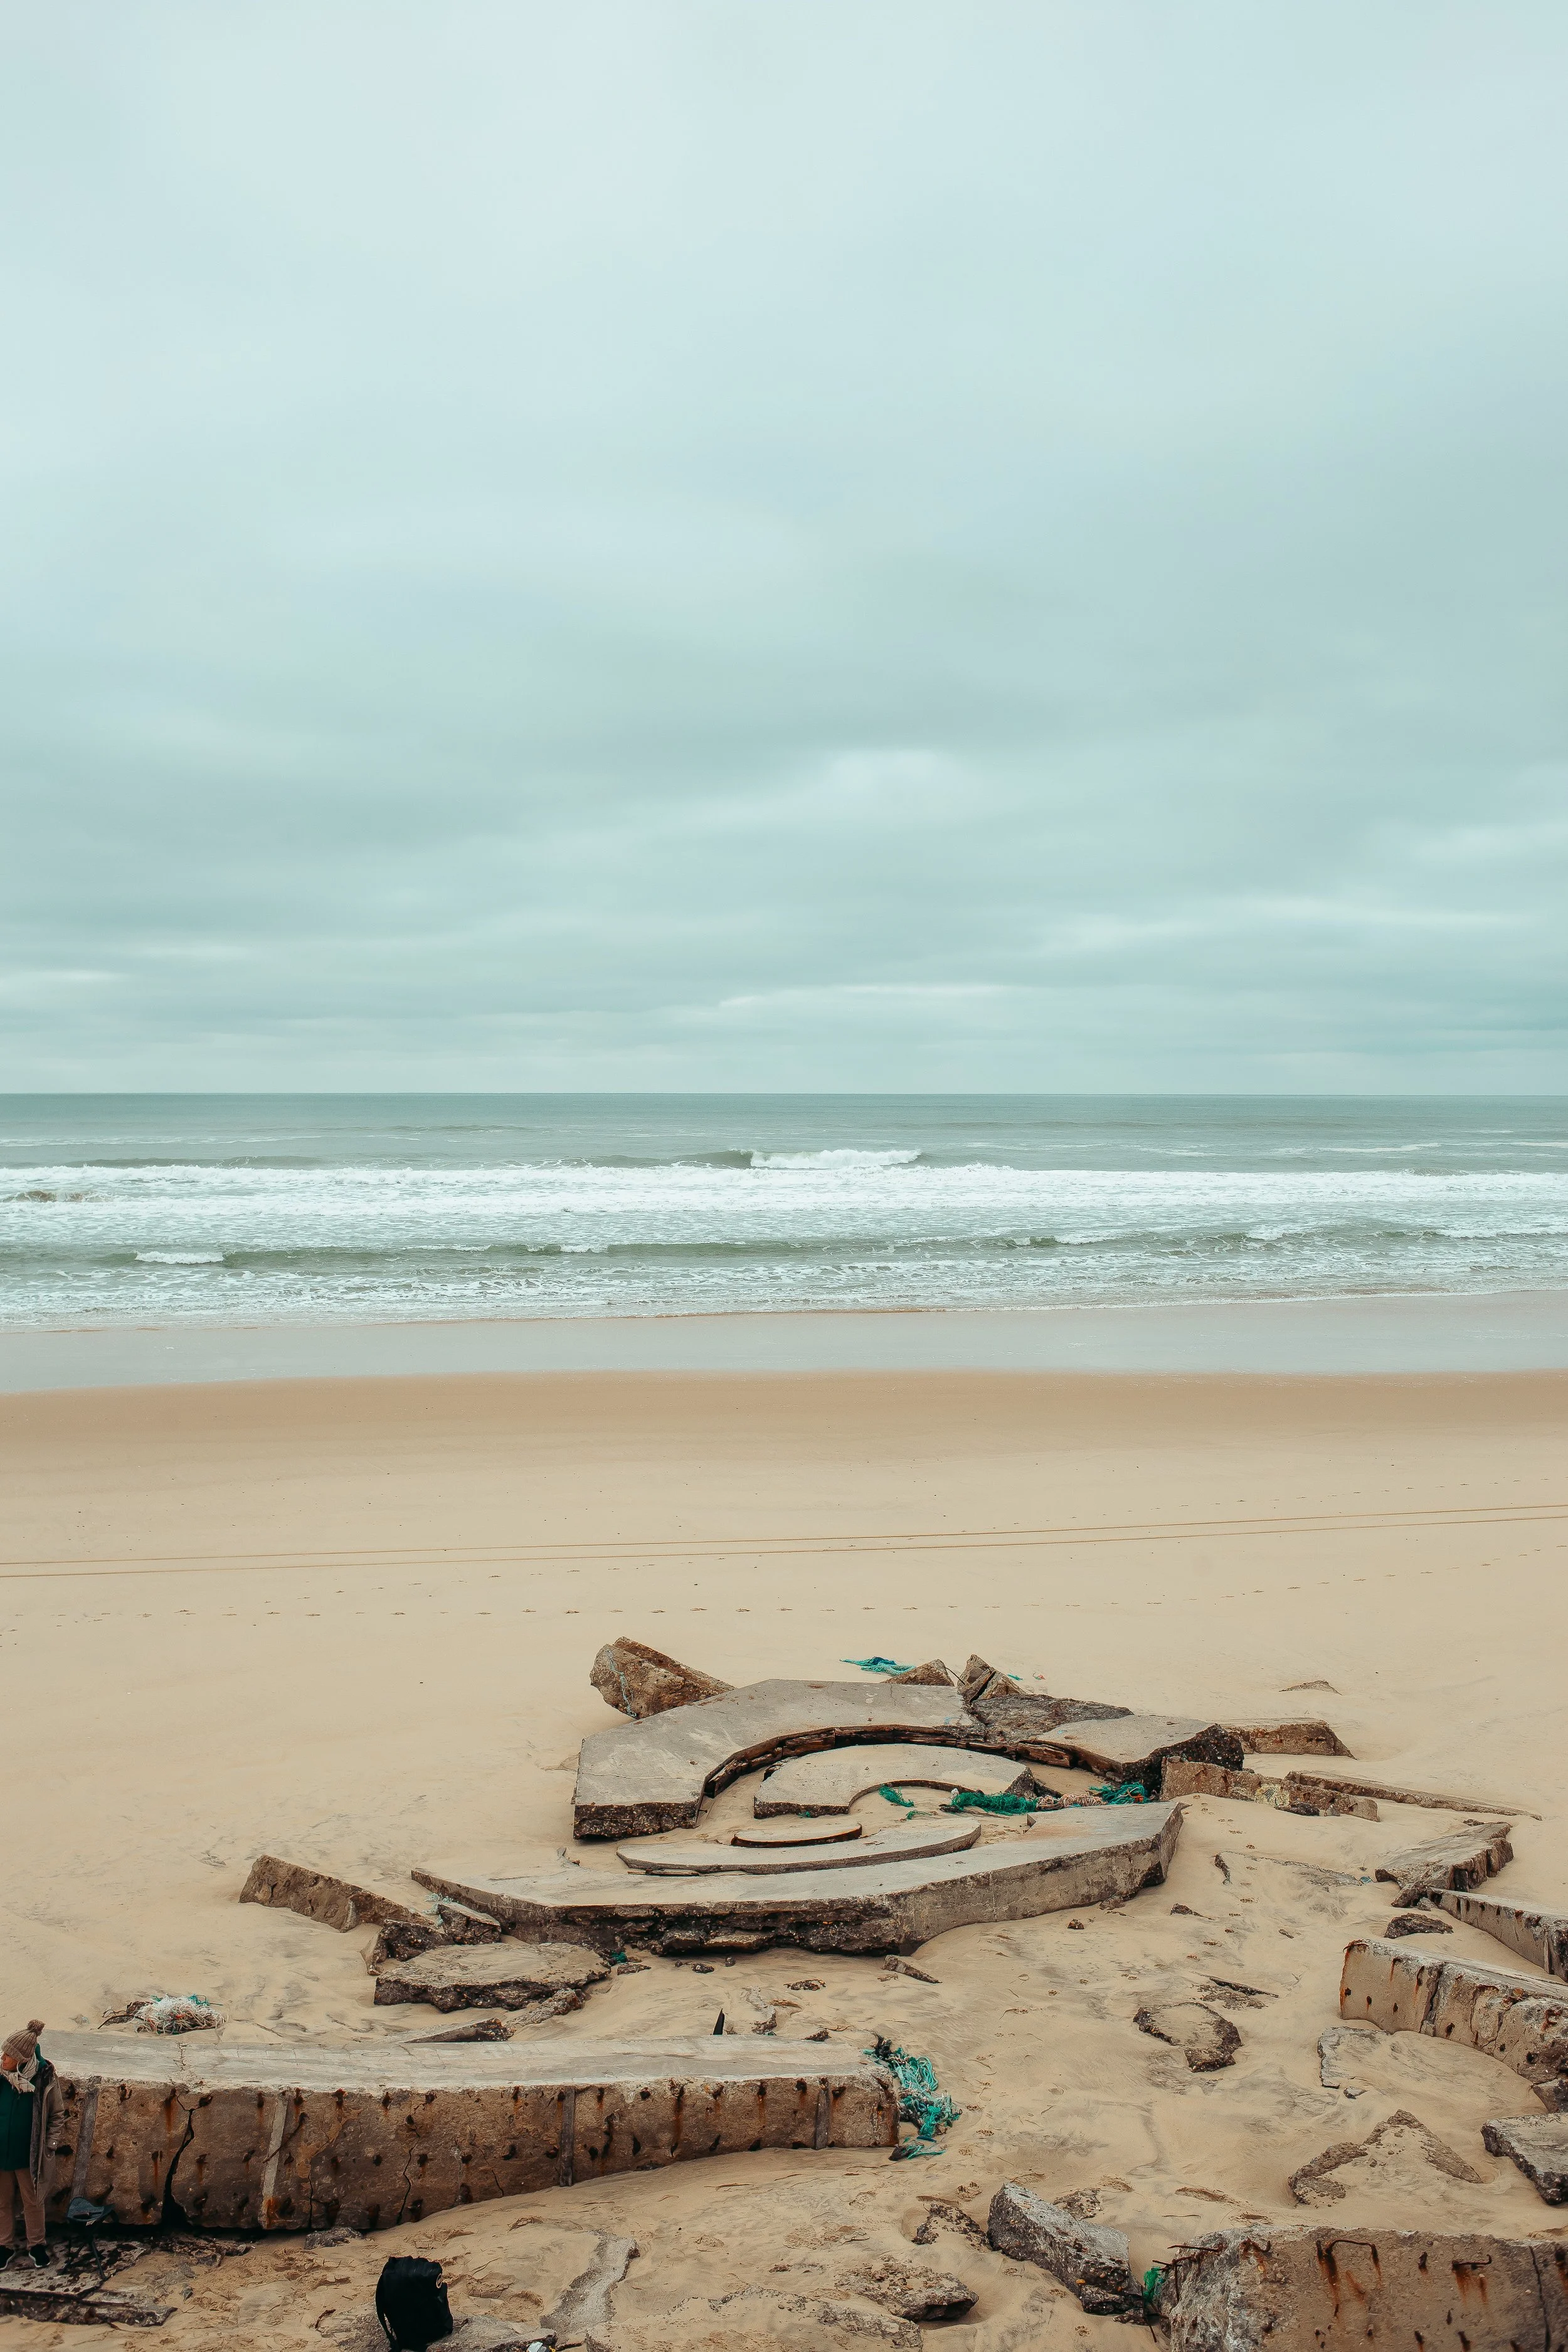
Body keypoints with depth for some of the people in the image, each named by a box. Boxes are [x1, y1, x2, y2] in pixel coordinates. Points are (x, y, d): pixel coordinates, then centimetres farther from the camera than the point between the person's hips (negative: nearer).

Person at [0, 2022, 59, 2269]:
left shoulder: (44, 2078, -17)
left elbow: (55, 2114, -2)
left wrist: (47, 2143, -2)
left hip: (28, 2153, -1)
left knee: (32, 2201, 13)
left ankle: (36, 2246, 30)